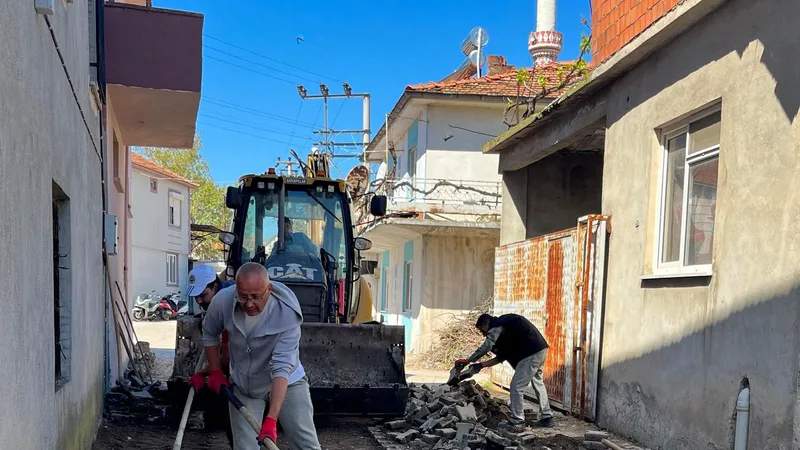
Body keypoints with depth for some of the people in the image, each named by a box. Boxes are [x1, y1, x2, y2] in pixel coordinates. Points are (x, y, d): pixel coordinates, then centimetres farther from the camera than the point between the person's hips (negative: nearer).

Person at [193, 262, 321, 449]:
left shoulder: (287, 312, -32)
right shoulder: (222, 301, -22)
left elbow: (282, 367, -36)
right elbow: (209, 334, 1)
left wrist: (271, 419, -42)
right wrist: (215, 372, 4)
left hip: (287, 382, -2)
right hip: (242, 384, 2)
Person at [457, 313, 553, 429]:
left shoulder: (498, 325, -6)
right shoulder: (505, 326, 22)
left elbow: (487, 346, -18)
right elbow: (501, 357, 20)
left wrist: (468, 361, -12)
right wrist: (481, 365, 15)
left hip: (531, 353, -11)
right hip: (540, 350, 11)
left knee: (516, 386, -4)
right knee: (538, 383, 23)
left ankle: (517, 421, 2)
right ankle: (547, 417, 30)